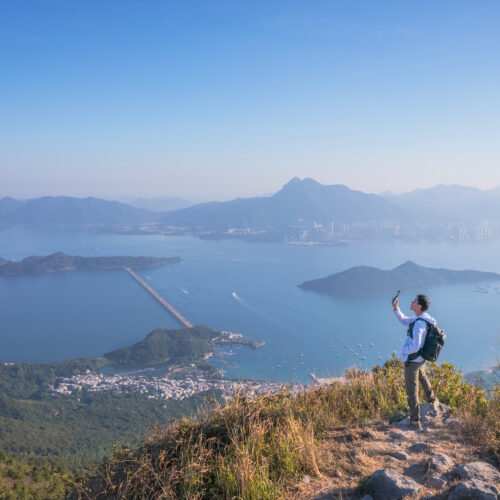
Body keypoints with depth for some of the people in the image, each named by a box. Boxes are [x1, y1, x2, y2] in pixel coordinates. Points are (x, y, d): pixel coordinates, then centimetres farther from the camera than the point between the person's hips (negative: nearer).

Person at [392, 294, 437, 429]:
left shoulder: (419, 324, -30)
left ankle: (415, 421, 6)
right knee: (422, 376, 36)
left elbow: (415, 346, -35)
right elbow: (404, 320, 13)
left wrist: (404, 351, -15)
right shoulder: (423, 318, -1)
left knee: (412, 390, 0)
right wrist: (396, 308, 0)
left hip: (412, 360, -9)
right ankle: (431, 398, 60)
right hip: (421, 358, 9)